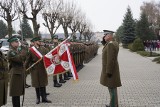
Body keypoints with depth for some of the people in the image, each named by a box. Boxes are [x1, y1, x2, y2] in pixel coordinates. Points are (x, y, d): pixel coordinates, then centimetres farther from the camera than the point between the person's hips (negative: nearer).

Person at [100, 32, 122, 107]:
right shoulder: (114, 43, 11)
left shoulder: (111, 45, -22)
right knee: (112, 87, 17)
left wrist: (109, 72, -24)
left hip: (109, 69, -11)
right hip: (111, 68, 11)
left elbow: (111, 59, -25)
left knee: (112, 88, -2)